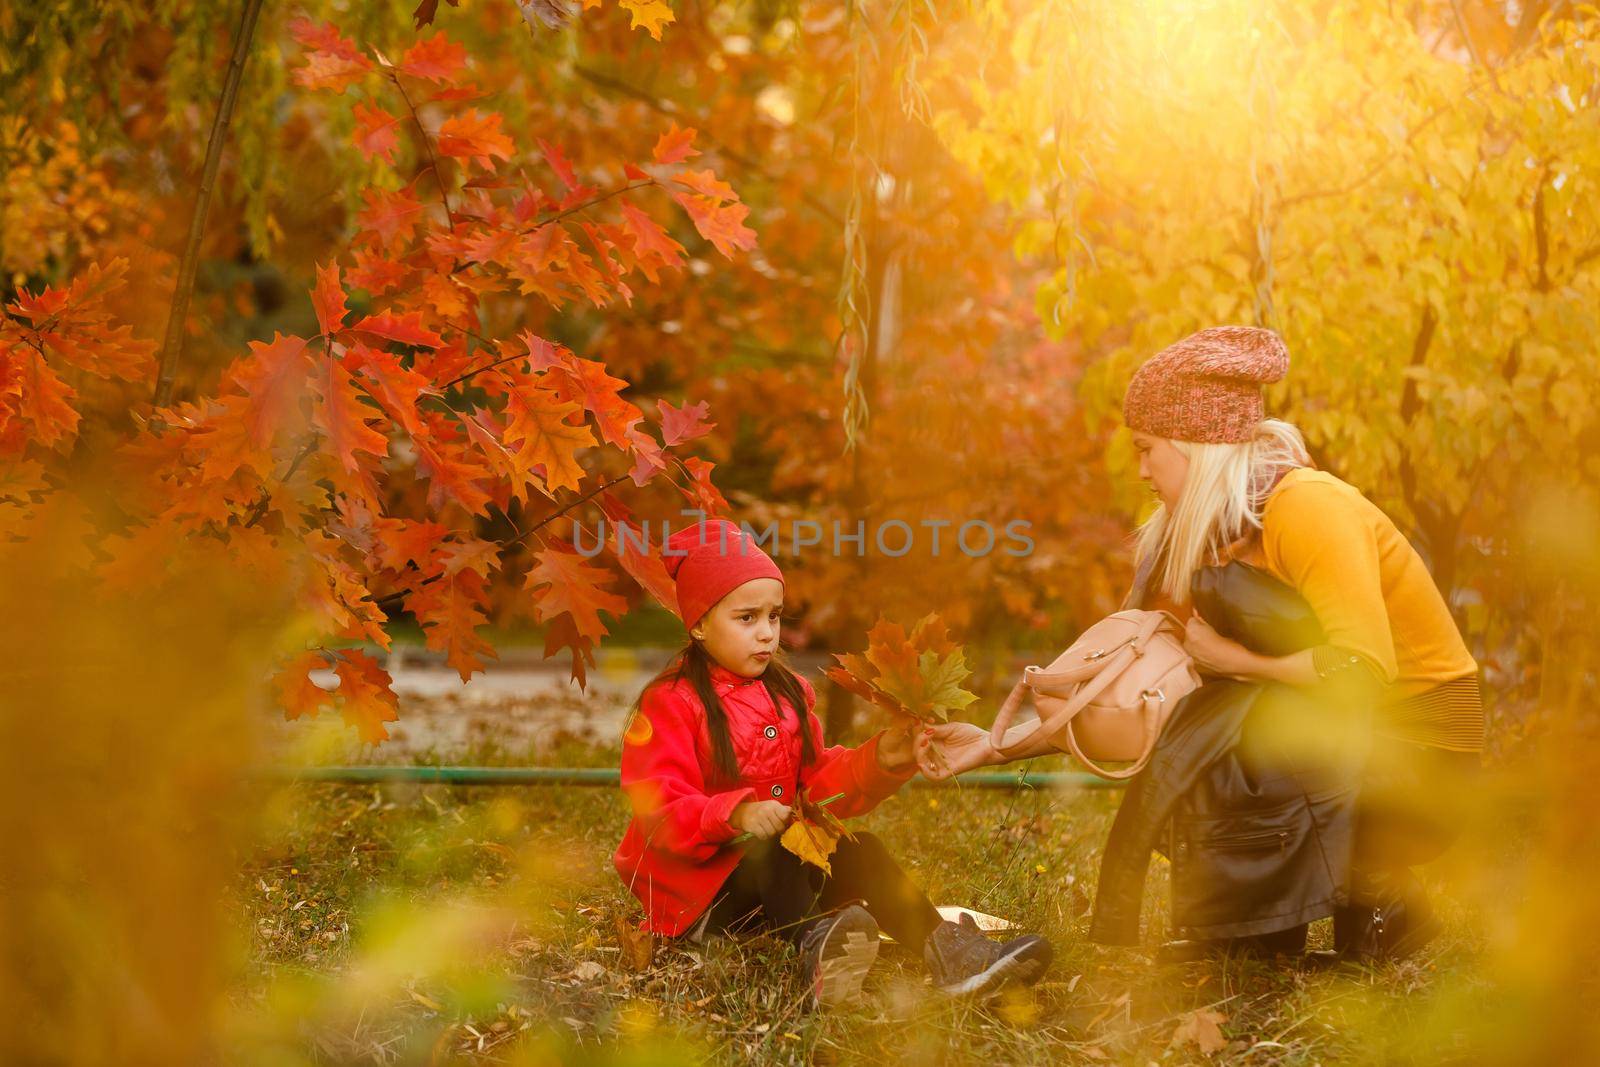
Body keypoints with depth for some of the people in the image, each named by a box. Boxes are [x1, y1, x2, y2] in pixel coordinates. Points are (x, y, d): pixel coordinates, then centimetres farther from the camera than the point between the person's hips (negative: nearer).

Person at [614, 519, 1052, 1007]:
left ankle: (946, 952, -32)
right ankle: (814, 948, -65)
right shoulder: (671, 703, -10)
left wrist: (879, 761, -7)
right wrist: (736, 814, -35)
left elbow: (819, 782, 11)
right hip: (695, 885, -7)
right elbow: (658, 812, -19)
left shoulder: (786, 694, 14)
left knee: (856, 850, -15)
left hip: (775, 866, 7)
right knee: (774, 853, -34)